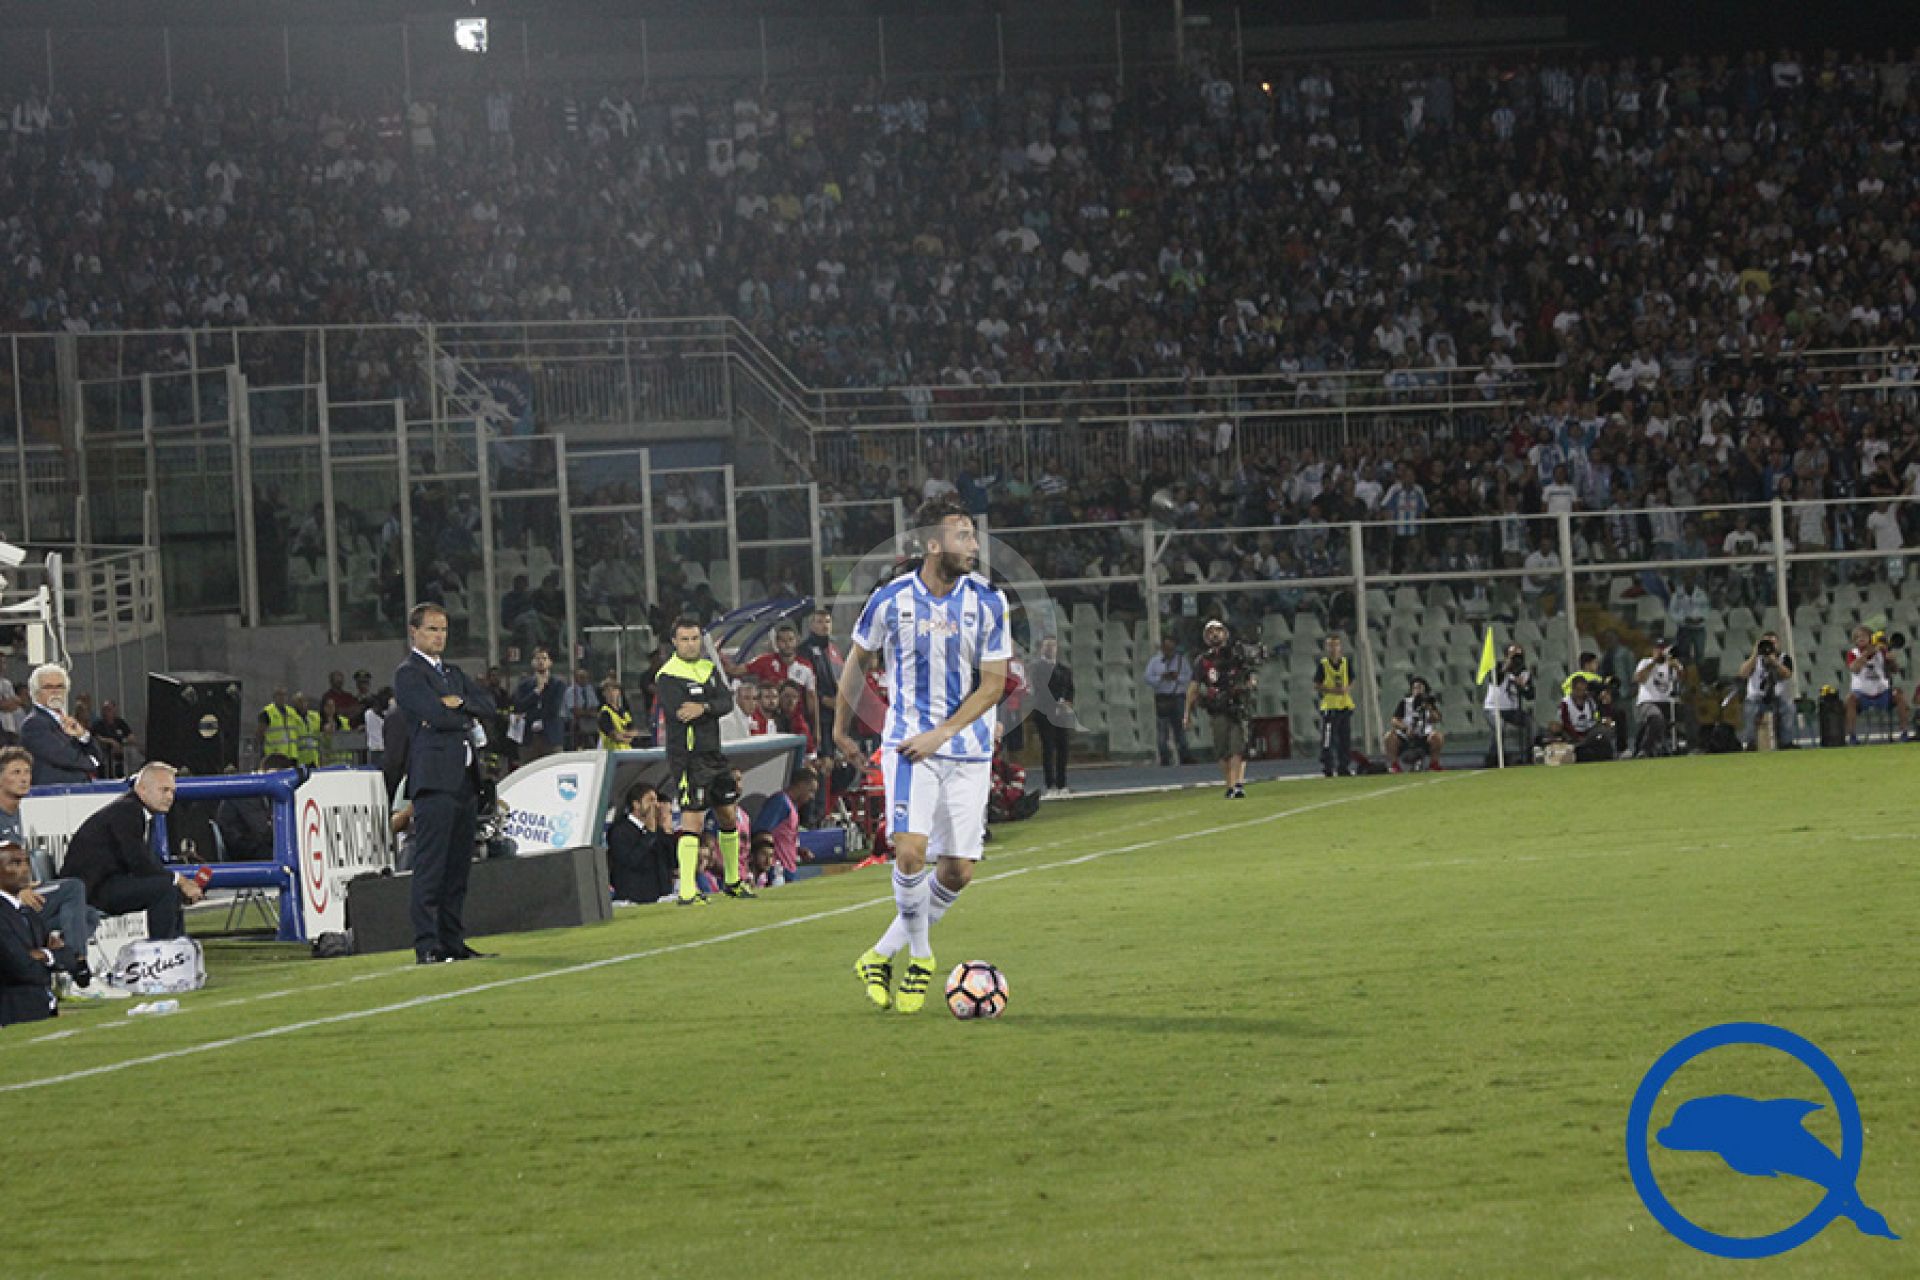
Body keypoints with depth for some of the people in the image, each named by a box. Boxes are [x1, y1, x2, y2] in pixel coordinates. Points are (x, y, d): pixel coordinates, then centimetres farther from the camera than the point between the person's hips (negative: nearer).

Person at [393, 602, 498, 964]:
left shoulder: (453, 673, 23)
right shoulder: (407, 673, -3)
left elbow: (487, 705, 12)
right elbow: (436, 715, -15)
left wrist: (459, 703, -7)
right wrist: (469, 719, 2)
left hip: (465, 780, 8)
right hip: (434, 780, -8)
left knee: (458, 866, 9)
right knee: (430, 867, -10)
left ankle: (453, 941, 12)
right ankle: (427, 946, -11)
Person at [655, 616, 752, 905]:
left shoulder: (709, 668, 12)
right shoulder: (668, 676, -10)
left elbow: (725, 703, -1)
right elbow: (679, 712, -23)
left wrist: (703, 707, -22)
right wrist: (714, 709, -12)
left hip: (714, 754, 8)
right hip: (688, 758, -8)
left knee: (729, 816, 15)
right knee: (693, 819, -14)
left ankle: (732, 881, 30)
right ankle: (687, 892, -15)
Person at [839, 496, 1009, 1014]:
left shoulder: (987, 602, -4)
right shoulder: (891, 600, -6)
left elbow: (994, 683, -2)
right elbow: (858, 662, 10)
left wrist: (942, 733, -13)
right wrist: (841, 730, 19)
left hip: (968, 748, 2)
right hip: (908, 742, -2)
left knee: (958, 871, 1)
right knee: (911, 850, -20)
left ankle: (882, 954, 19)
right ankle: (919, 957, 3)